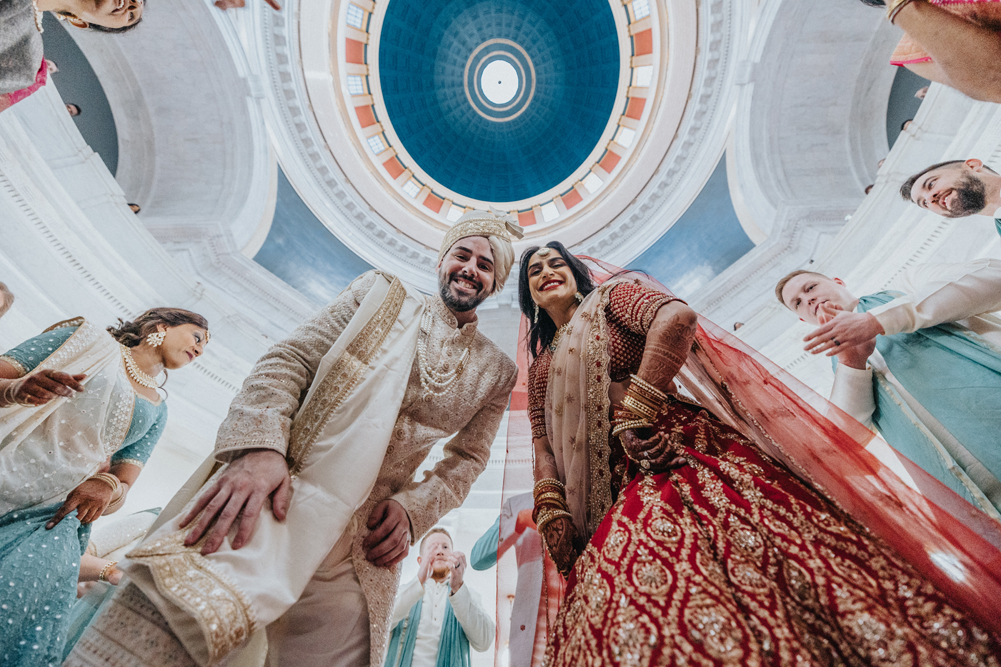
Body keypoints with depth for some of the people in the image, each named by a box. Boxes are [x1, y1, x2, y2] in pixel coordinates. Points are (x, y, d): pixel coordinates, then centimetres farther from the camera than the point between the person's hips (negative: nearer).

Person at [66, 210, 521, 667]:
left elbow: (467, 458, 15)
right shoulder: (379, 293, 8)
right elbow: (289, 358, 1)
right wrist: (258, 445, -16)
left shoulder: (497, 372, 12)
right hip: (269, 493, -2)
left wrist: (412, 510, -3)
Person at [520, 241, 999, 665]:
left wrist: (633, 414, -18)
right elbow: (544, 444, 15)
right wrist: (552, 511, -2)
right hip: (613, 493, 6)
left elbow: (676, 316, -14)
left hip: (667, 450, -5)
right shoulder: (539, 365, 25)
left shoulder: (609, 296, 8)